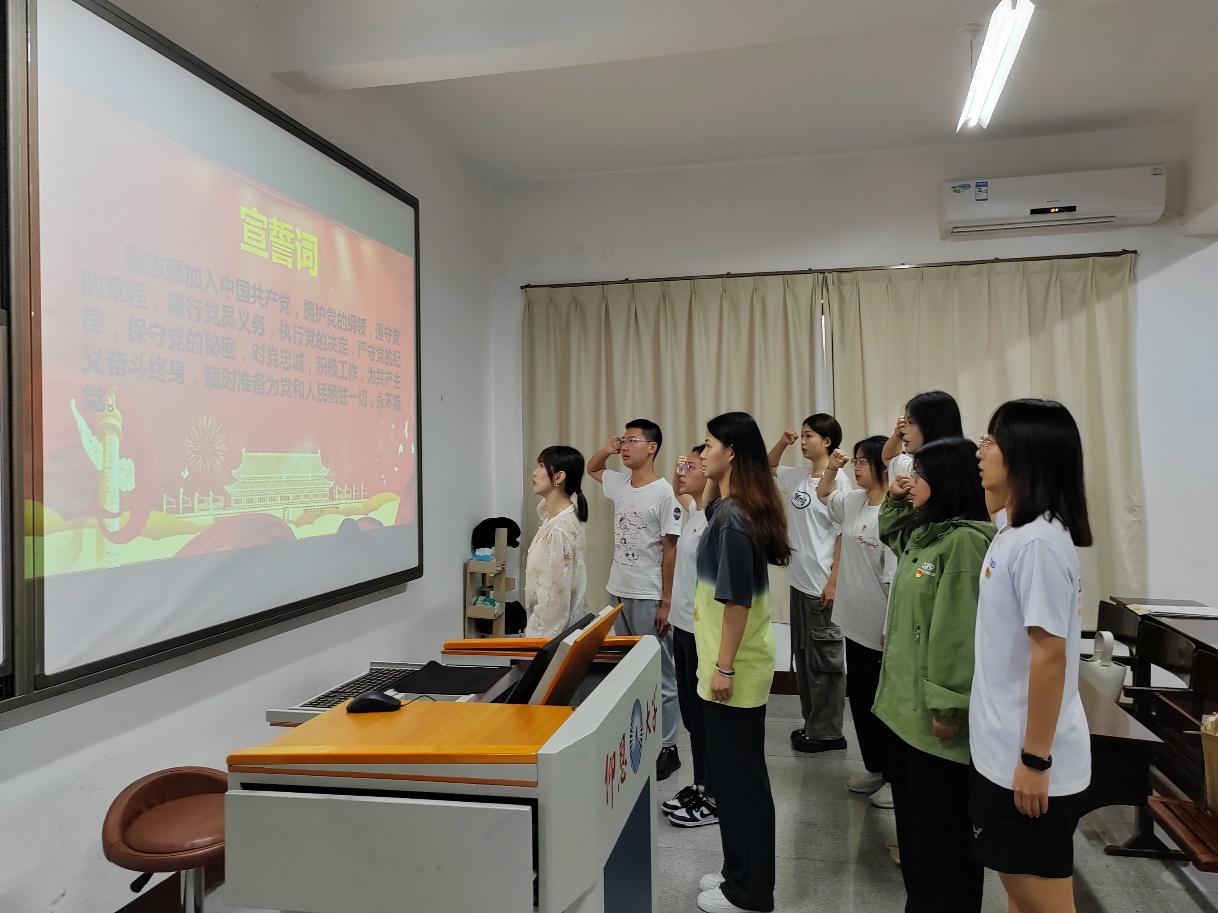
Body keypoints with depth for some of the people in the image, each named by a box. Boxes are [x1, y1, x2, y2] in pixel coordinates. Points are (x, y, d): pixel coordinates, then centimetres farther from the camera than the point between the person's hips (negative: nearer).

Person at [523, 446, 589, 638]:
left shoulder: (560, 529, -24)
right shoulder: (554, 516, 2)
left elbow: (556, 598, -24)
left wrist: (539, 641, -19)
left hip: (552, 633, -9)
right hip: (548, 627, 9)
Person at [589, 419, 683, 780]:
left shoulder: (664, 493, -14)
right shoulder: (619, 484, 6)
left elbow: (670, 552, -13)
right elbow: (591, 468, 27)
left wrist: (666, 602, -14)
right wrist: (606, 450, 5)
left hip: (649, 599, -7)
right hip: (619, 593, 8)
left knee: (659, 675, 3)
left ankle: (666, 748, 13)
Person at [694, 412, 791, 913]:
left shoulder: (734, 518, -21)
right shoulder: (733, 508, 6)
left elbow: (737, 599, -22)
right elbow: (709, 508, 31)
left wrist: (724, 666, -19)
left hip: (735, 670, -10)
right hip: (735, 665, 10)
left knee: (739, 777, 4)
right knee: (733, 773, 19)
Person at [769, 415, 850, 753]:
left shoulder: (838, 481, -14)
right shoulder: (797, 477, 7)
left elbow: (844, 536, -15)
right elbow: (767, 468, 26)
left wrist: (834, 582, -17)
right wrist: (782, 442, 8)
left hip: (823, 585, -8)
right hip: (799, 582, 8)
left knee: (824, 658, 3)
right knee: (802, 655, 15)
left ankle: (828, 732, 15)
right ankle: (812, 724, 28)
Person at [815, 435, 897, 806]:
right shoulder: (854, 501, 5)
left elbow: (895, 577, -23)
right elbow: (824, 496, 27)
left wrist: (890, 630, -21)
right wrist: (831, 469, 9)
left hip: (883, 628, -9)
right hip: (856, 622, 9)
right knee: (859, 698, 18)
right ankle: (875, 768, 34)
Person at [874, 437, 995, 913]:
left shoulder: (966, 540, -19)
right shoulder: (921, 534, 11)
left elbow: (960, 629, -23)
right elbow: (889, 535, 36)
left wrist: (947, 706, -23)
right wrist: (895, 500, 17)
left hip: (934, 710, -10)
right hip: (904, 701, 10)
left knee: (941, 828, 4)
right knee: (912, 817, 20)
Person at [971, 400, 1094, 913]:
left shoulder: (1039, 541, -21)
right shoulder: (1013, 533, 8)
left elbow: (1050, 654, -22)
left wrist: (1035, 759, -19)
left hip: (1031, 760, -9)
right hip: (1001, 752, 9)